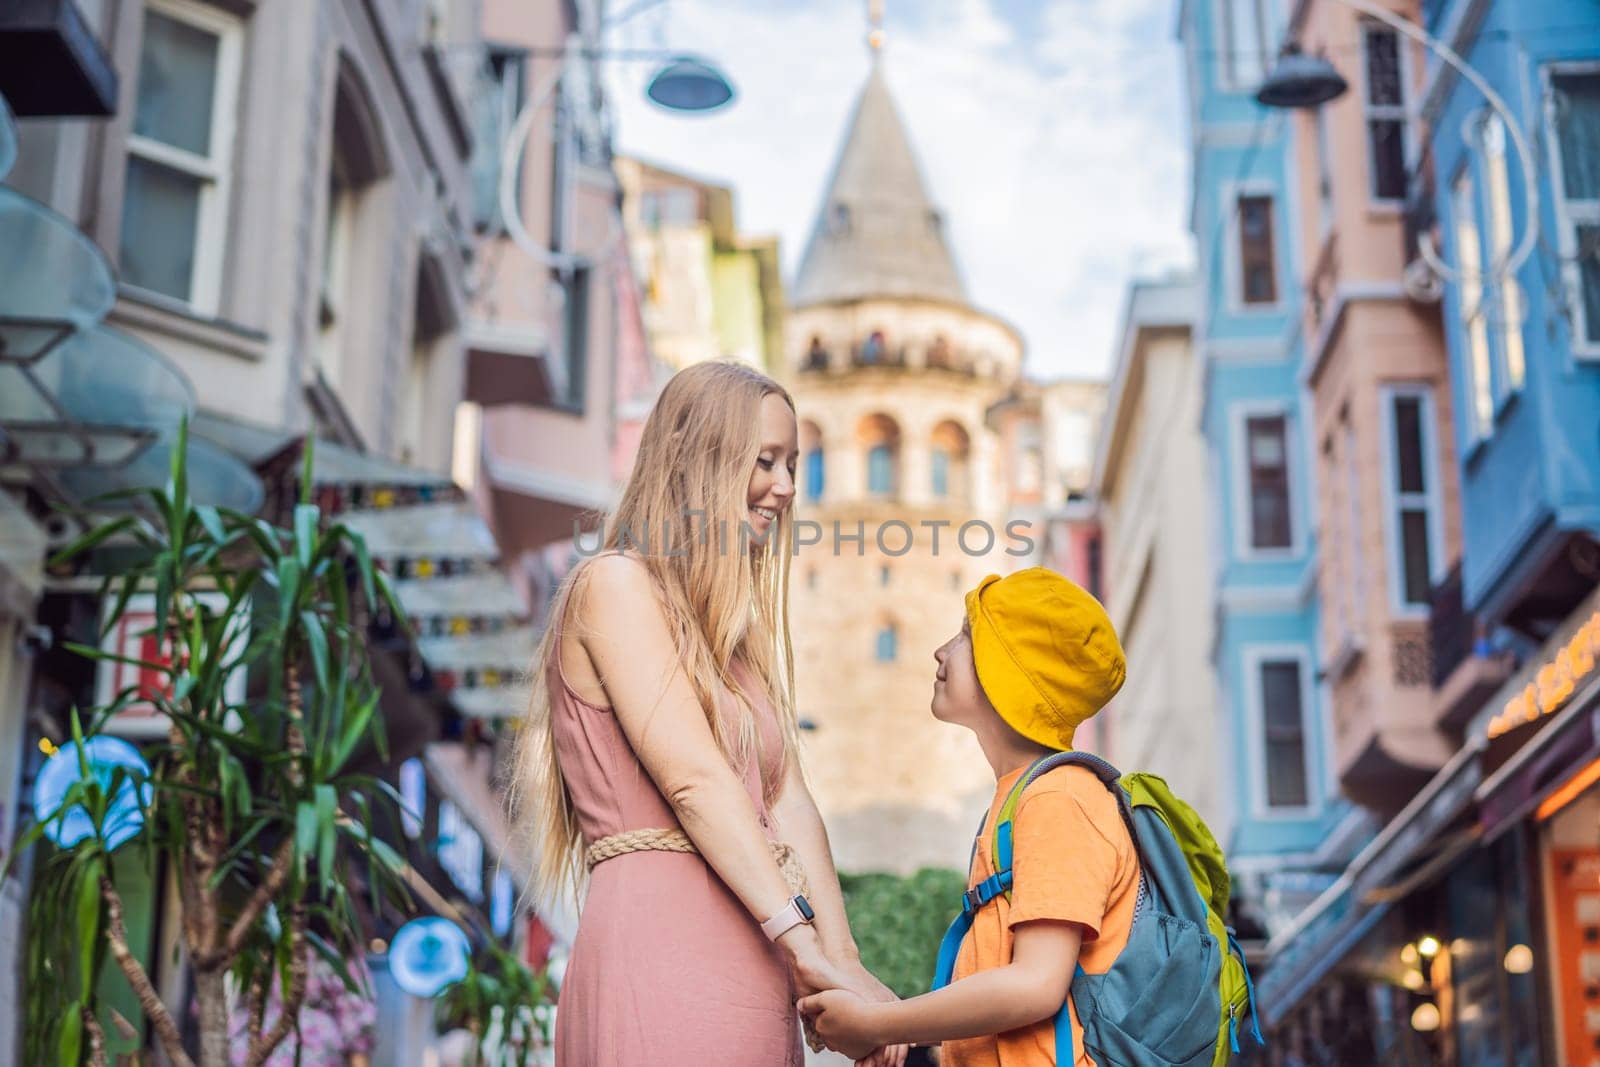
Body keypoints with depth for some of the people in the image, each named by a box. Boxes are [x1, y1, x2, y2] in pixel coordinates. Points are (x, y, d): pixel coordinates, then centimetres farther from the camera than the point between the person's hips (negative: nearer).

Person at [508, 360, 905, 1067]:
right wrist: (808, 950, -18)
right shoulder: (615, 584, -2)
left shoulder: (736, 633, 22)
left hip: (752, 971, 8)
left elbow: (787, 800, 10)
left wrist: (843, 959, -3)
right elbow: (693, 780, -13)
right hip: (664, 949, -8)